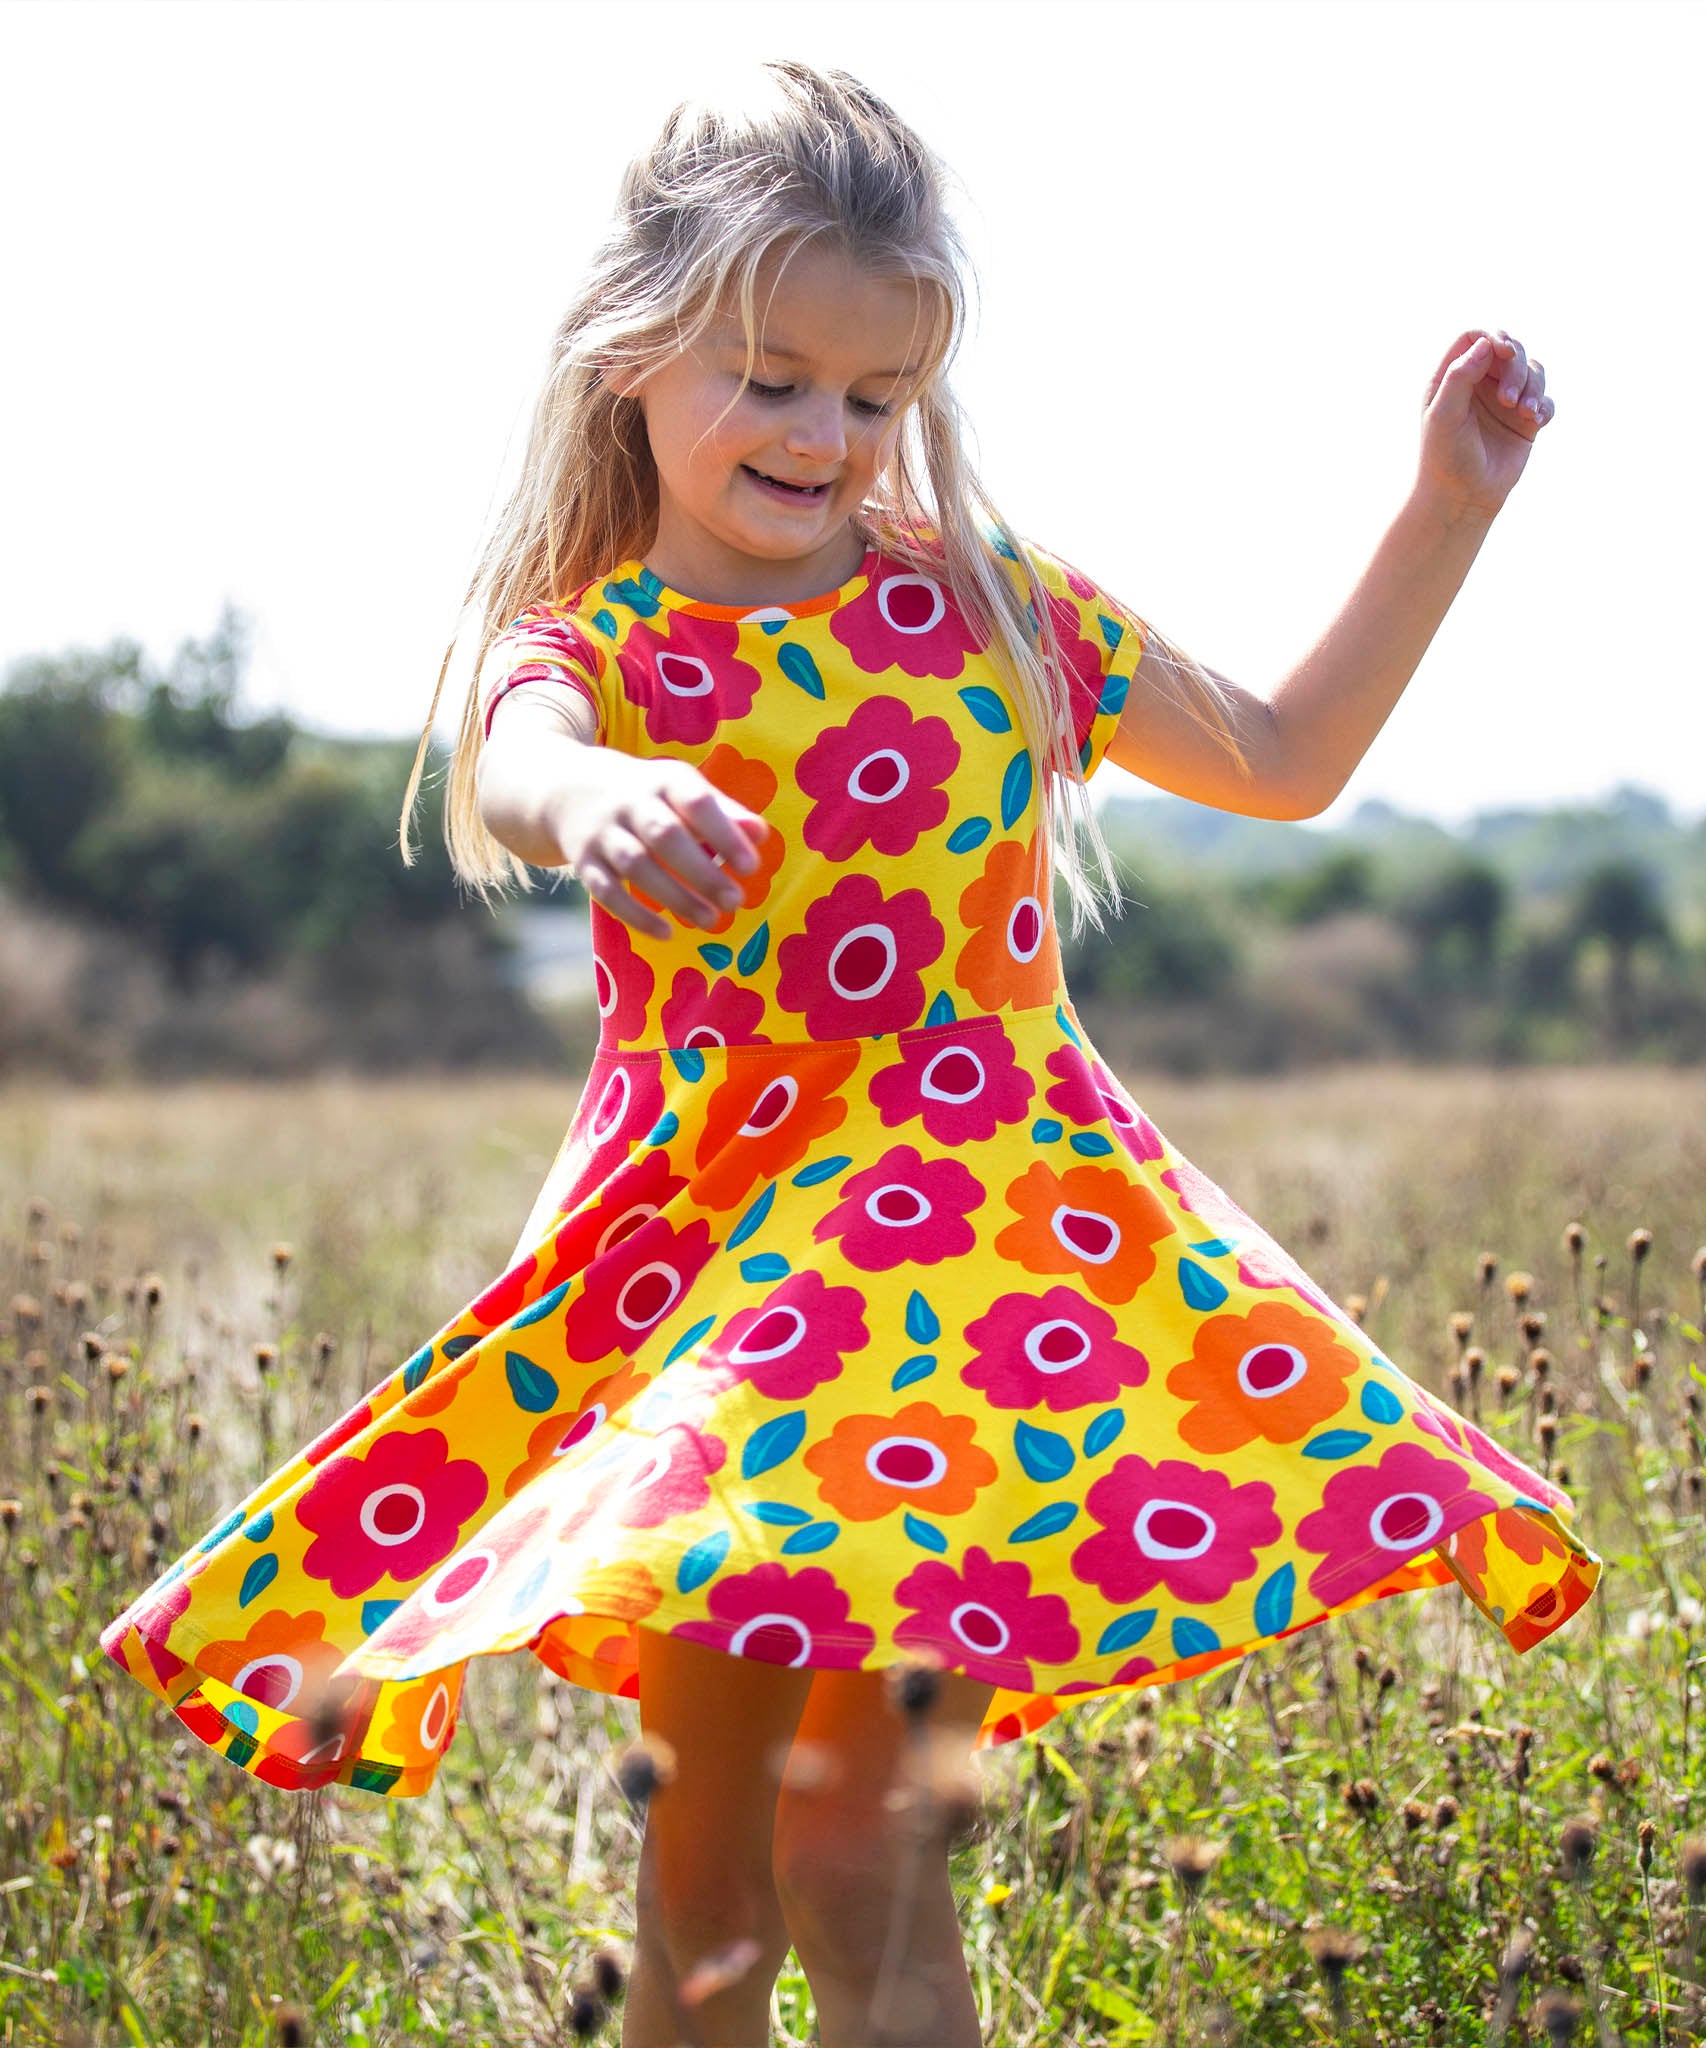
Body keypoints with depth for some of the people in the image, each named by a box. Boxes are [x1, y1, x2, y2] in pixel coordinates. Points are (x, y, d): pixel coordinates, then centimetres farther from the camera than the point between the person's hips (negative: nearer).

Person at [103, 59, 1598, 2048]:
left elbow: (1286, 758, 20)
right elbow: (515, 767, -27)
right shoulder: (589, 646, 0)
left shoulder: (993, 606, 8)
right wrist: (591, 800, -52)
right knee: (699, 1837, 8)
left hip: (976, 1232, 0)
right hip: (704, 1255, 1)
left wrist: (1448, 502, 12)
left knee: (853, 1840, -8)